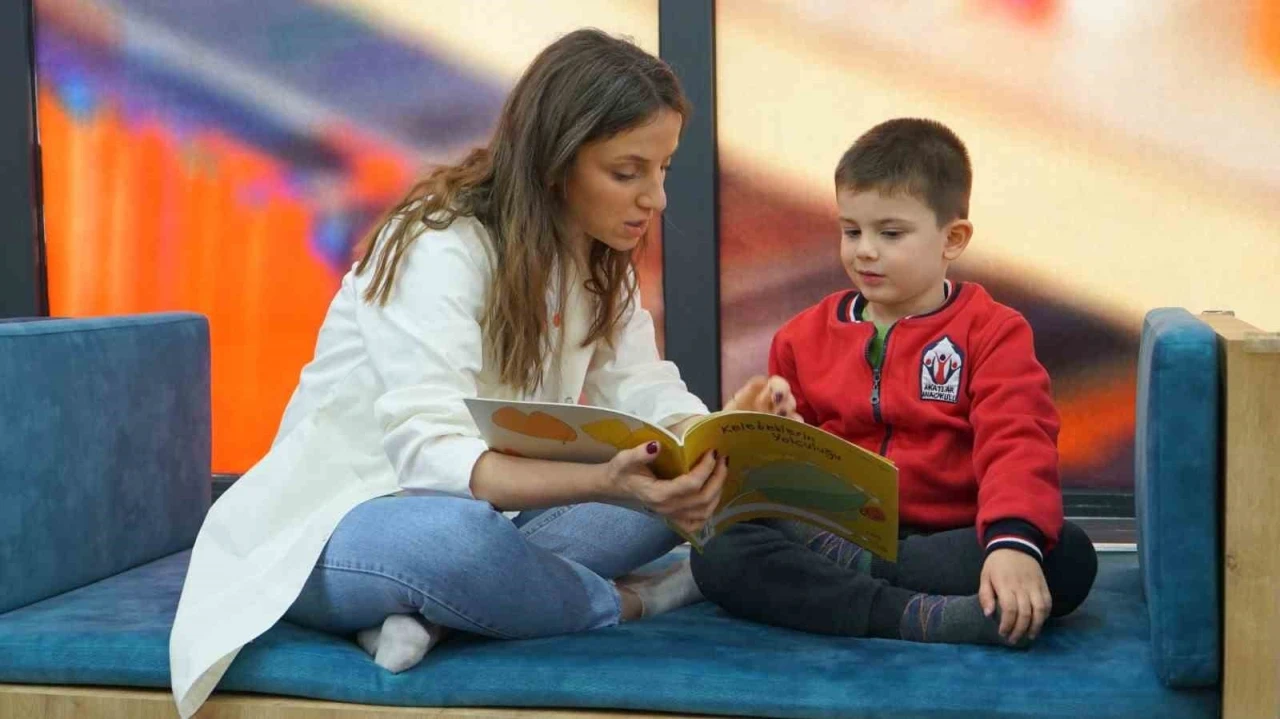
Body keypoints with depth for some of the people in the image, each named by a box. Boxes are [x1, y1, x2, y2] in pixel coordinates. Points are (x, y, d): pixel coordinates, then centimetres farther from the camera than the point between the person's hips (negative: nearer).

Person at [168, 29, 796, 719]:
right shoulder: (438, 248, -23)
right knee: (454, 538, -42)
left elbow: (643, 393, -5)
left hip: (477, 512, 8)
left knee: (679, 488, -9)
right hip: (331, 527, -8)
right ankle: (626, 602, -12)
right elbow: (430, 451, -35)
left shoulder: (598, 260, 3)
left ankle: (427, 605, -19)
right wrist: (607, 482, -50)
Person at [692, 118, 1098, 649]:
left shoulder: (991, 332, 4)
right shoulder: (805, 336, 14)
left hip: (949, 542, -1)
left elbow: (1016, 443, -11)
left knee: (1068, 556, -29)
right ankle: (918, 616, -37)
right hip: (827, 536, 2)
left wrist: (1013, 540, -31)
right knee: (718, 550, -25)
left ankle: (848, 569, -28)